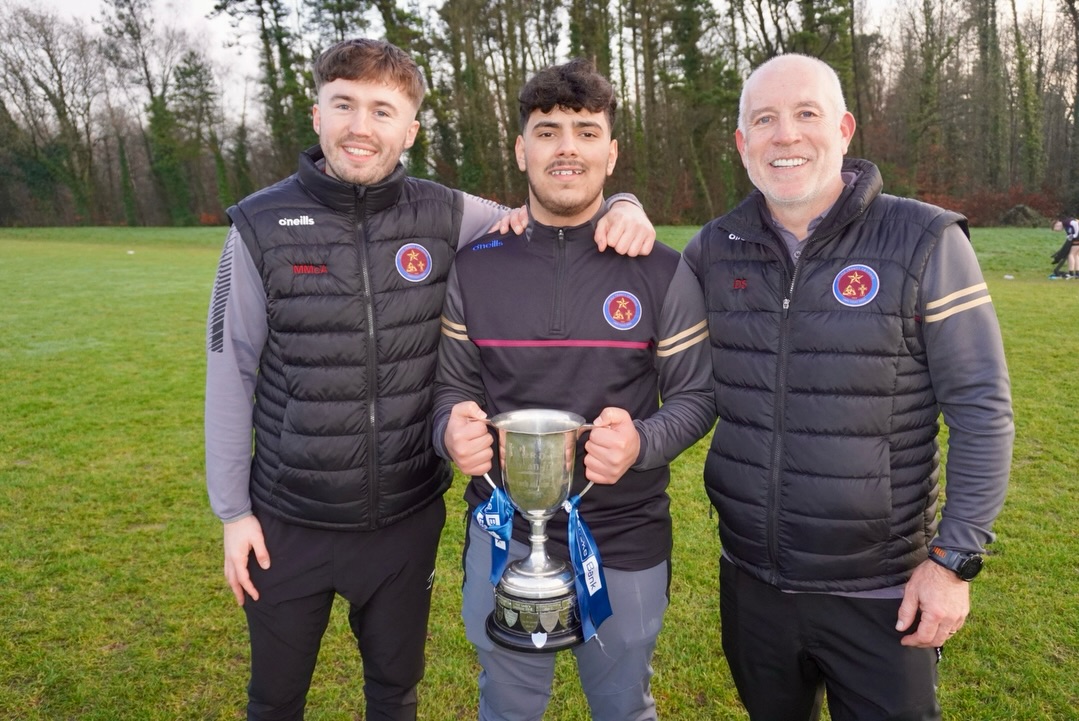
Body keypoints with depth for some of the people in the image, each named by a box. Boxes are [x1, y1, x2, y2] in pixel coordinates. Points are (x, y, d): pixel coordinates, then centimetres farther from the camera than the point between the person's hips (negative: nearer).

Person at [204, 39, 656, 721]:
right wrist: (233, 510, -1)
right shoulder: (262, 226, -10)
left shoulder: (446, 217, -8)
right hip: (291, 521, 0)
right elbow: (231, 375, -4)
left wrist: (623, 206, -21)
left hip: (409, 517, 1)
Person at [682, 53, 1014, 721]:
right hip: (751, 583, 4)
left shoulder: (925, 243, -11)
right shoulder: (714, 252, -2)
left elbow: (981, 409, -9)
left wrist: (956, 558, -11)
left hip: (879, 595, -3)